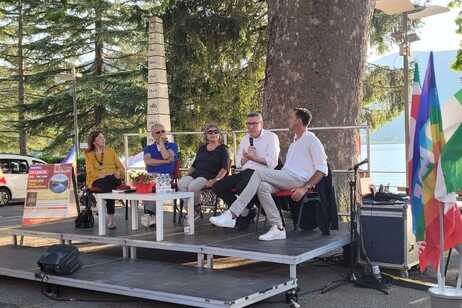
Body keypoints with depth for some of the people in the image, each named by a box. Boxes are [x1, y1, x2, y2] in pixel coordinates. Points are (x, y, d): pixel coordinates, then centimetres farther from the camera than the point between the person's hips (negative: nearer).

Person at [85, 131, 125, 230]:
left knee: (108, 180, -38)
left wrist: (118, 173, -7)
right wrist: (102, 175, -18)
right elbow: (91, 171, 1)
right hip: (98, 180, -2)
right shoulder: (89, 154, 16)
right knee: (107, 182, -39)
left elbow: (120, 167, 18)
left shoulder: (111, 151, 24)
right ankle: (111, 219, -43)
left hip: (113, 179, 2)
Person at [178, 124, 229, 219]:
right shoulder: (202, 148, 26)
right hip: (195, 174, 5)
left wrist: (216, 180, -19)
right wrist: (186, 176, 11)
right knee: (181, 183, -28)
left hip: (209, 176, -5)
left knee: (193, 186, -35)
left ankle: (197, 208, -9)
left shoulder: (222, 149, 9)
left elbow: (224, 168, -4)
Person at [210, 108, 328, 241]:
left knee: (260, 172, -24)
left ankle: (232, 215, -28)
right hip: (286, 179, 7)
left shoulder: (312, 140, 2)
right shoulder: (295, 142, 31)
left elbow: (322, 169, -7)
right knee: (263, 186, -26)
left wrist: (305, 188, -19)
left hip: (299, 179, -7)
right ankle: (278, 228, -27)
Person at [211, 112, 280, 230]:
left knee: (241, 187, -36)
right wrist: (247, 156, -2)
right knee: (217, 186, -9)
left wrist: (253, 157, -11)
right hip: (244, 173, 7)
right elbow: (238, 164, 18)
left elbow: (273, 162, -10)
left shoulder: (271, 137, 2)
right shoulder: (245, 139, 21)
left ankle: (245, 214, -4)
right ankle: (244, 211, 0)